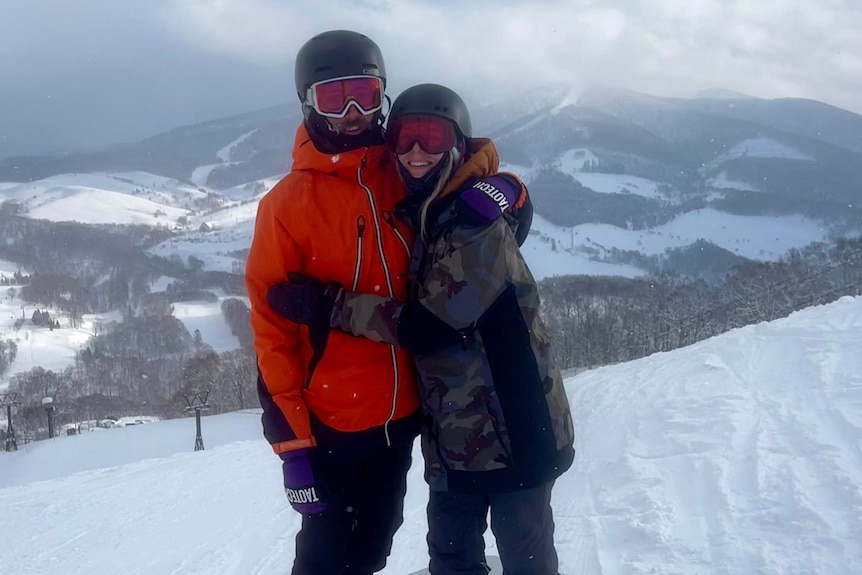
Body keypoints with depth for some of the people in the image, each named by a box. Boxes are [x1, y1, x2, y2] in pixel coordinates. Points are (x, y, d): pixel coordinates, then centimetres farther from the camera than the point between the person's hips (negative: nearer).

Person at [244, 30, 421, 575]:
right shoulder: (288, 203, -10)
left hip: (401, 411, 4)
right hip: (331, 421, -4)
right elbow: (271, 326, -10)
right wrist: (291, 437, -14)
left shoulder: (405, 177, 1)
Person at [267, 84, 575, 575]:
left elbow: (430, 326, -21)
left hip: (515, 433, -8)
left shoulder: (478, 214, -16)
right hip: (452, 439, 8)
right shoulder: (417, 219, 10)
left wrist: (328, 304, -18)